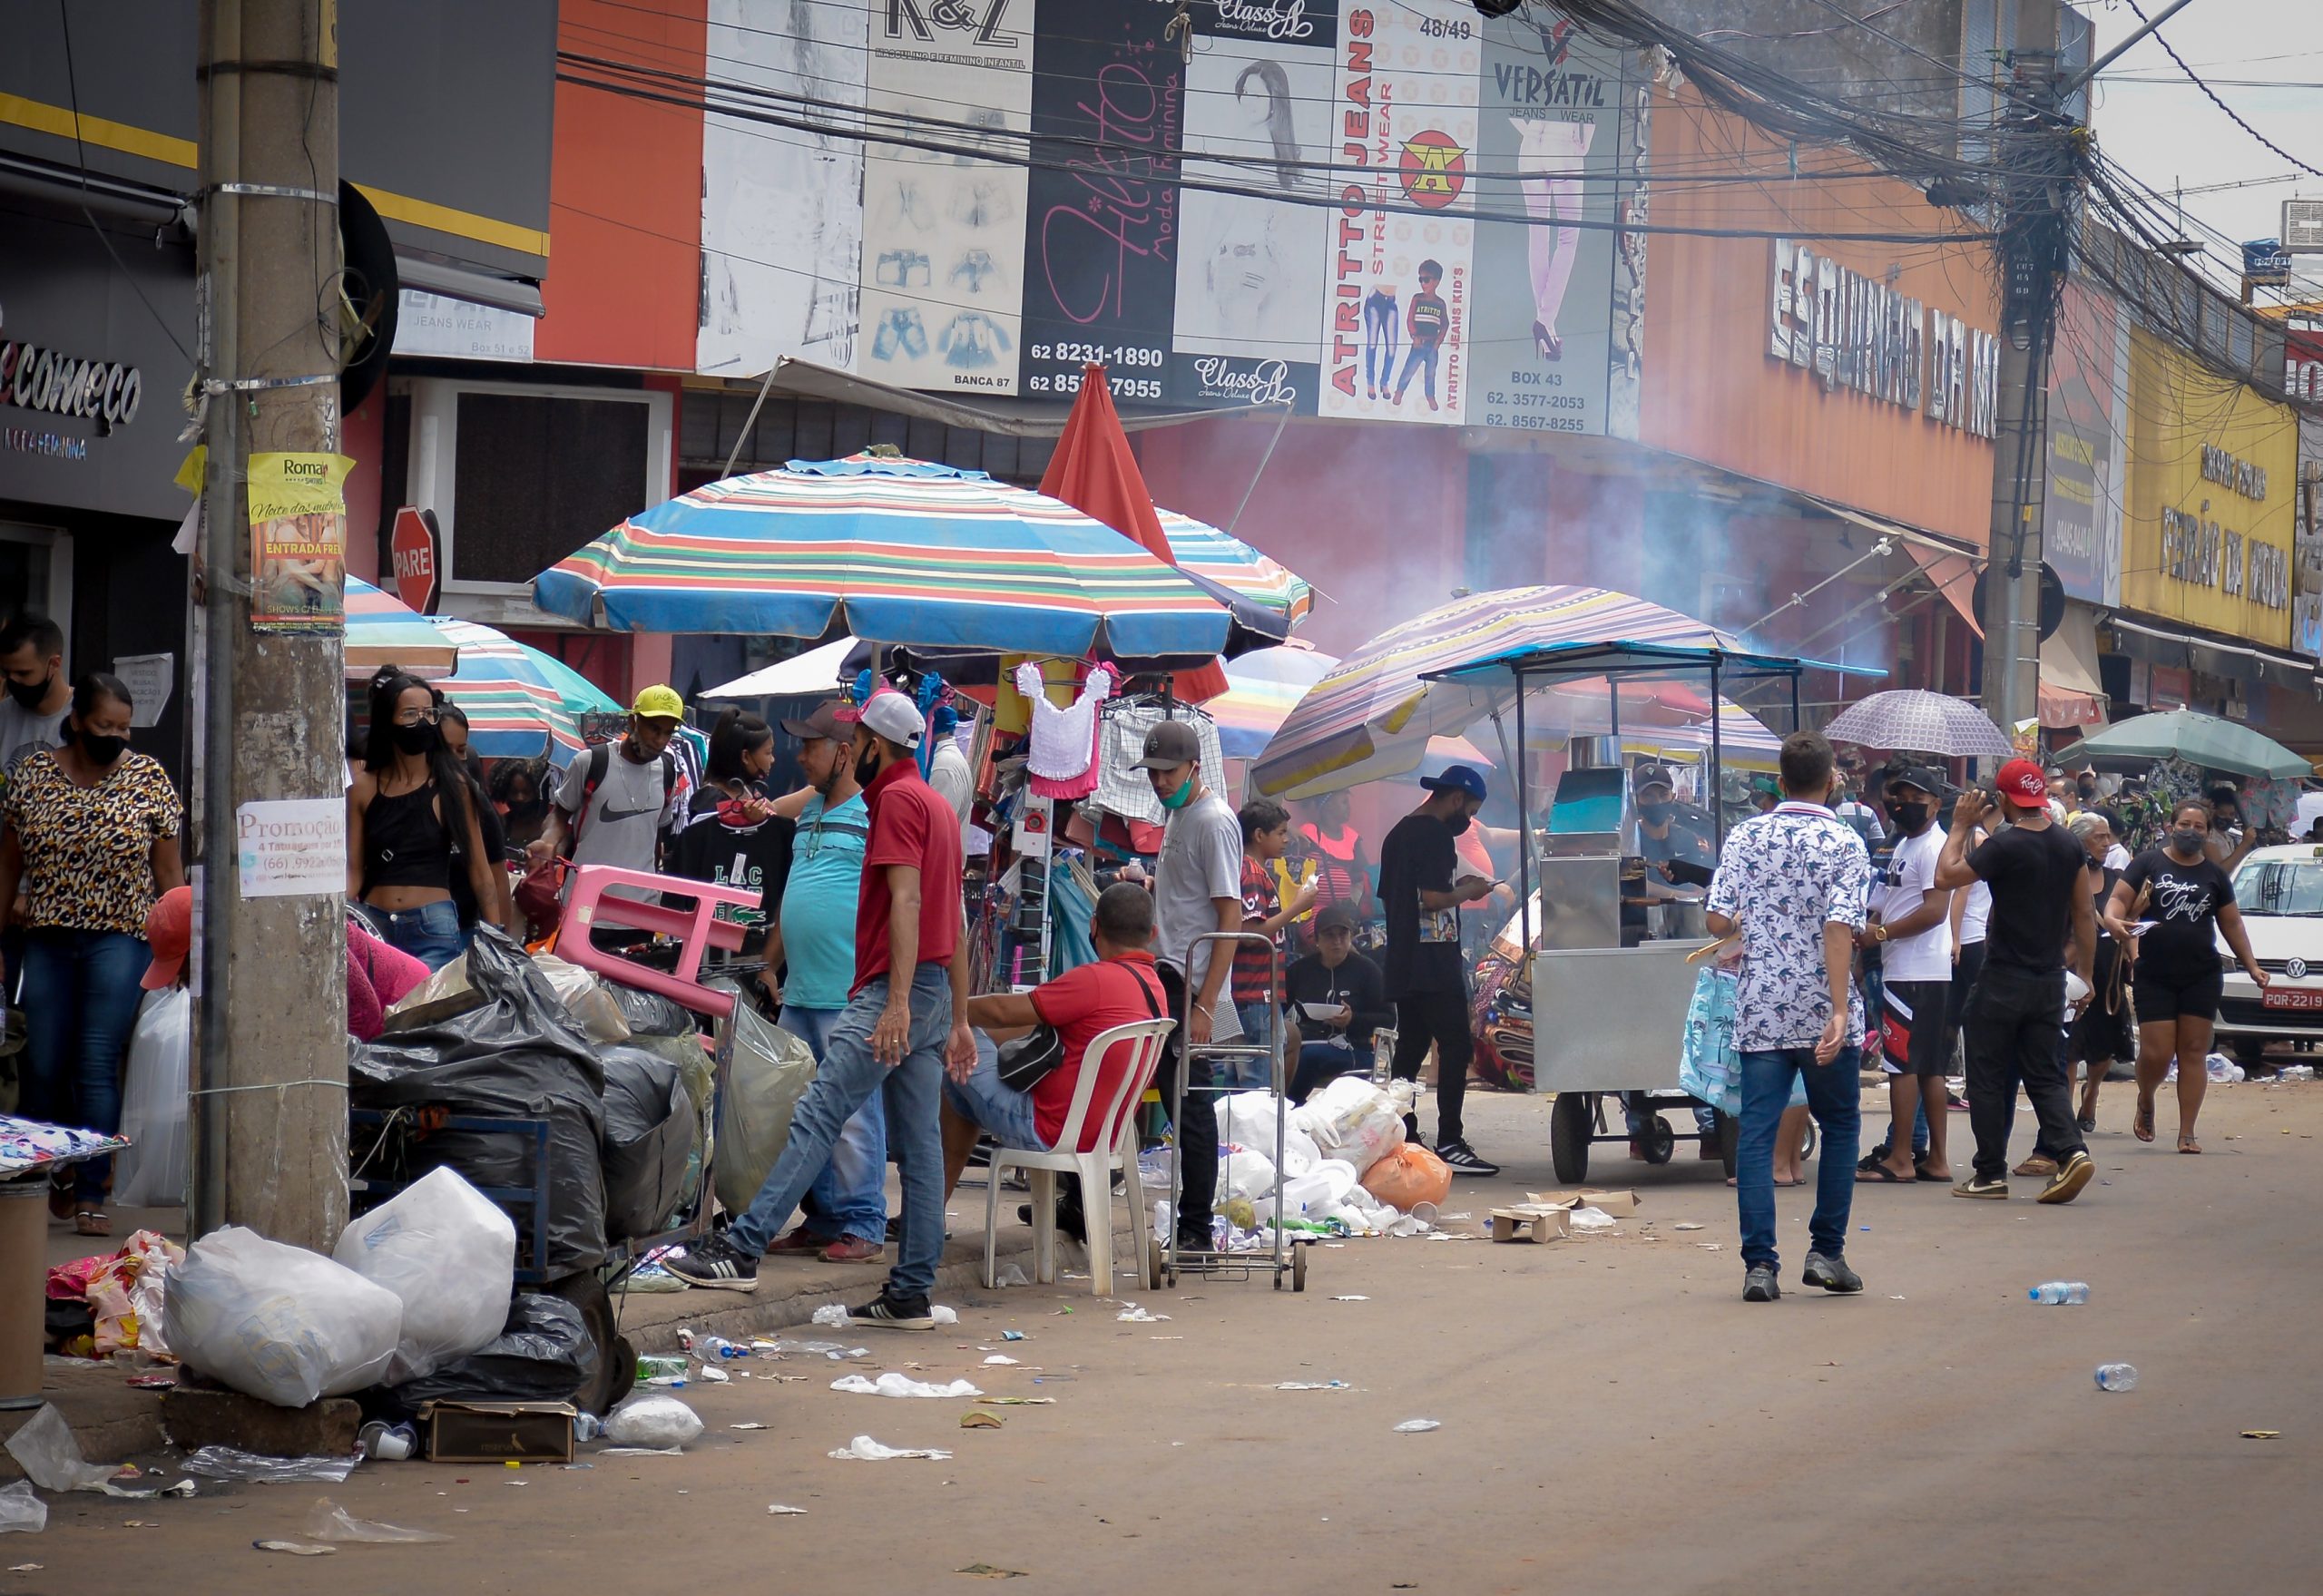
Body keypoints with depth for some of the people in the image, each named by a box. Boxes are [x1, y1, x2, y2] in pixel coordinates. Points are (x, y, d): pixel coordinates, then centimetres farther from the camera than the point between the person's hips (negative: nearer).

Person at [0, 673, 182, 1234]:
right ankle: (48, 1182, 22)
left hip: (119, 939, -2)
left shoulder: (148, 778, 1)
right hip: (46, 940, 2)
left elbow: (168, 874, 3)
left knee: (97, 1066, -10)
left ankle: (90, 1194, -8)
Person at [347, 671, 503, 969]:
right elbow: (353, 870, 7)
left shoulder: (452, 786, 4)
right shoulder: (363, 789, 9)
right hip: (375, 927, 2)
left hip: (434, 931, -2)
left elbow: (480, 872, 4)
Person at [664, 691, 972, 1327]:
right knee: (920, 1143, 6)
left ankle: (741, 1250, -22)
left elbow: (906, 900, -19)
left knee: (817, 1114, -15)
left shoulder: (897, 799, -7)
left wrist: (897, 1002, -27)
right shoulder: (940, 806, 22)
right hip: (936, 993, 10)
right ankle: (911, 1293, 6)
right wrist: (958, 1022, 24)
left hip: (894, 989, -10)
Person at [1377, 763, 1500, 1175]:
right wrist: (1469, 891, -4)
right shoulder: (1436, 834, -13)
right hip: (1434, 964, -10)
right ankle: (1449, 1144, -13)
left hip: (1402, 966, 10)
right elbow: (1432, 898, -22)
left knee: (1410, 1049, 13)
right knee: (1456, 1048, -9)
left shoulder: (1398, 834, 17)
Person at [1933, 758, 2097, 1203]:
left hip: (2004, 979, -6)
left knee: (1988, 1078, 4)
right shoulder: (2068, 845, 4)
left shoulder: (2004, 846, -17)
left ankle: (1991, 1174, 6)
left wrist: (1961, 826, -2)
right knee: (2046, 1075, 10)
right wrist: (2084, 973, 18)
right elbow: (2084, 915, 9)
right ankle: (2070, 1152, -10)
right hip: (2050, 979, 6)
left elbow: (1945, 877, -13)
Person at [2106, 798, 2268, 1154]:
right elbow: (2118, 900, -5)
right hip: (2154, 975, -3)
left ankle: (2186, 1133, 2)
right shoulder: (2148, 863, 2)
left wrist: (2252, 967, 11)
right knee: (2156, 1053, -8)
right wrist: (2113, 921, -28)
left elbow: (2232, 924, 17)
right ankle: (2145, 1103, 24)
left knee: (2194, 1052, -1)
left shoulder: (2215, 874, 12)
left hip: (2201, 976, 3)